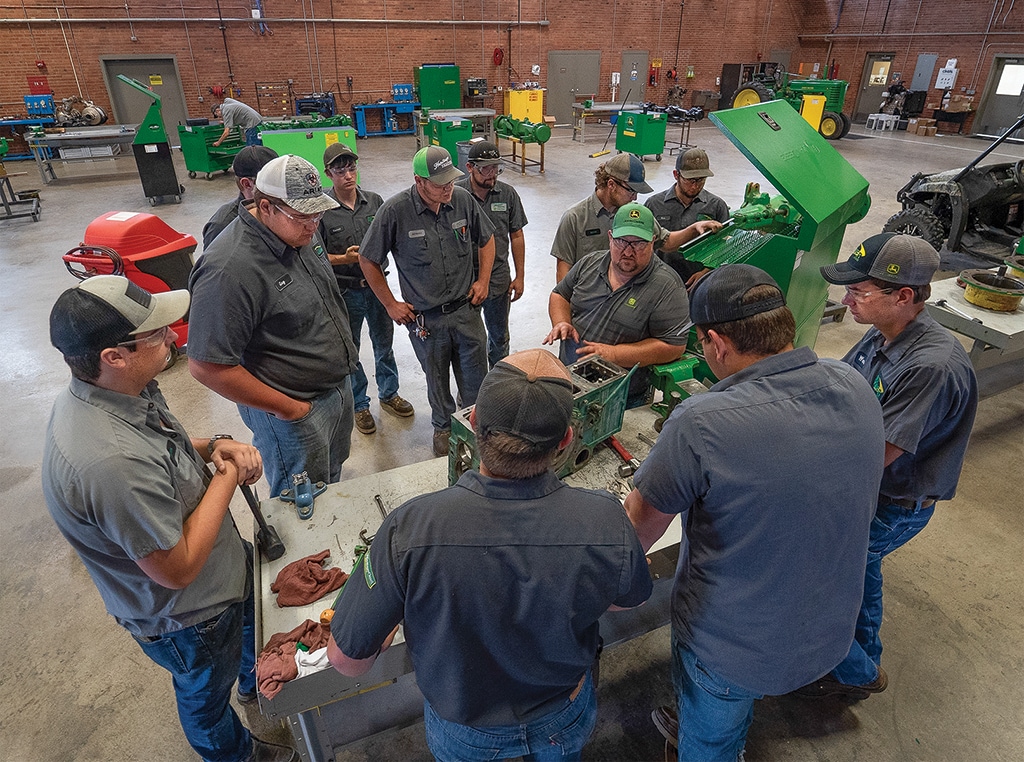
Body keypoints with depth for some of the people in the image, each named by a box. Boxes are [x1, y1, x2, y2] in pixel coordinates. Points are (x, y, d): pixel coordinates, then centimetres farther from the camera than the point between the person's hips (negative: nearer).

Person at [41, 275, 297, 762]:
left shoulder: (120, 392, -14)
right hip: (186, 617, -8)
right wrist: (227, 476, -25)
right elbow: (177, 569, -32)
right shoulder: (113, 463, -43)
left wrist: (214, 447, -13)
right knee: (206, 695, 24)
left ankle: (256, 684, 66)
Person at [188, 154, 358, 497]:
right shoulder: (230, 269, -30)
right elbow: (207, 366, -28)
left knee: (332, 481, 29)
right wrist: (288, 408, -20)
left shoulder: (299, 232, -2)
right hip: (294, 412, -8)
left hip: (338, 387, 8)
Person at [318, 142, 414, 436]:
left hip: (377, 285, 3)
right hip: (345, 291, -3)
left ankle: (389, 394, 39)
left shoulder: (375, 201, -1)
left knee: (384, 345, 18)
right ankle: (359, 405, 30)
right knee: (350, 353, 12)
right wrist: (344, 259, -22)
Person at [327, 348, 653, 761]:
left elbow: (346, 660, -24)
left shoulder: (409, 531, -40)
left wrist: (385, 634, -1)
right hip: (563, 722, 1)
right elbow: (629, 598, -11)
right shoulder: (605, 522, -35)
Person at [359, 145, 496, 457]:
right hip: (425, 319, -2)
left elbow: (486, 239, 13)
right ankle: (443, 426, 41)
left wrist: (483, 280, 5)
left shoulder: (463, 200, -5)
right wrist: (391, 304, -3)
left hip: (466, 310, 2)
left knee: (475, 378, 12)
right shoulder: (395, 210, -15)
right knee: (437, 380, 16)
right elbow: (368, 260, -4)